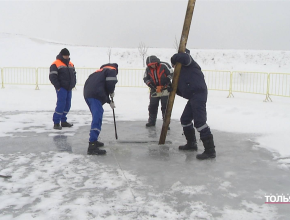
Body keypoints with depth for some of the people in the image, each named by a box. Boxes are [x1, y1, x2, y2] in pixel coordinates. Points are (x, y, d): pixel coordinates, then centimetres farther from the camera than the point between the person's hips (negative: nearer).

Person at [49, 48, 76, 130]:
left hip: (69, 88, 7)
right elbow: (52, 76, -13)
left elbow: (74, 74, 25)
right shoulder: (56, 64, -8)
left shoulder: (71, 64, 16)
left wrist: (73, 84, 13)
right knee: (61, 104, -12)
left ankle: (63, 121, 21)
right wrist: (57, 86, -15)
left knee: (67, 105, 9)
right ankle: (56, 123, -5)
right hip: (61, 88, -7)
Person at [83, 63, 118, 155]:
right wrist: (112, 92, 12)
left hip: (87, 94, 9)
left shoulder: (102, 70, 36)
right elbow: (110, 83, -8)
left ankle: (93, 140, 30)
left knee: (97, 118, 23)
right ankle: (92, 146, -24)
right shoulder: (112, 70, 10)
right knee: (97, 119, -15)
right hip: (95, 95, -9)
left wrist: (109, 101, 36)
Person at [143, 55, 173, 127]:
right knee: (152, 106, 7)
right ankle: (151, 121, 22)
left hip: (165, 89, -4)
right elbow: (145, 79, 5)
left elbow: (171, 74, -12)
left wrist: (165, 81, -21)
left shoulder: (164, 65, -17)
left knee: (165, 106, -3)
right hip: (154, 89, 4)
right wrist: (150, 84, -11)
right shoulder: (148, 69, -3)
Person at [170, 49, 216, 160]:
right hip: (193, 97, 11)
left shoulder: (187, 62, 4)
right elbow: (182, 90, 24)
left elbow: (184, 57, -23)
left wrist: (174, 58, -4)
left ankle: (210, 149, -17)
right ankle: (191, 143, 32)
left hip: (198, 94, -11)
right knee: (185, 120, 19)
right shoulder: (182, 70, 28)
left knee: (199, 121, -17)